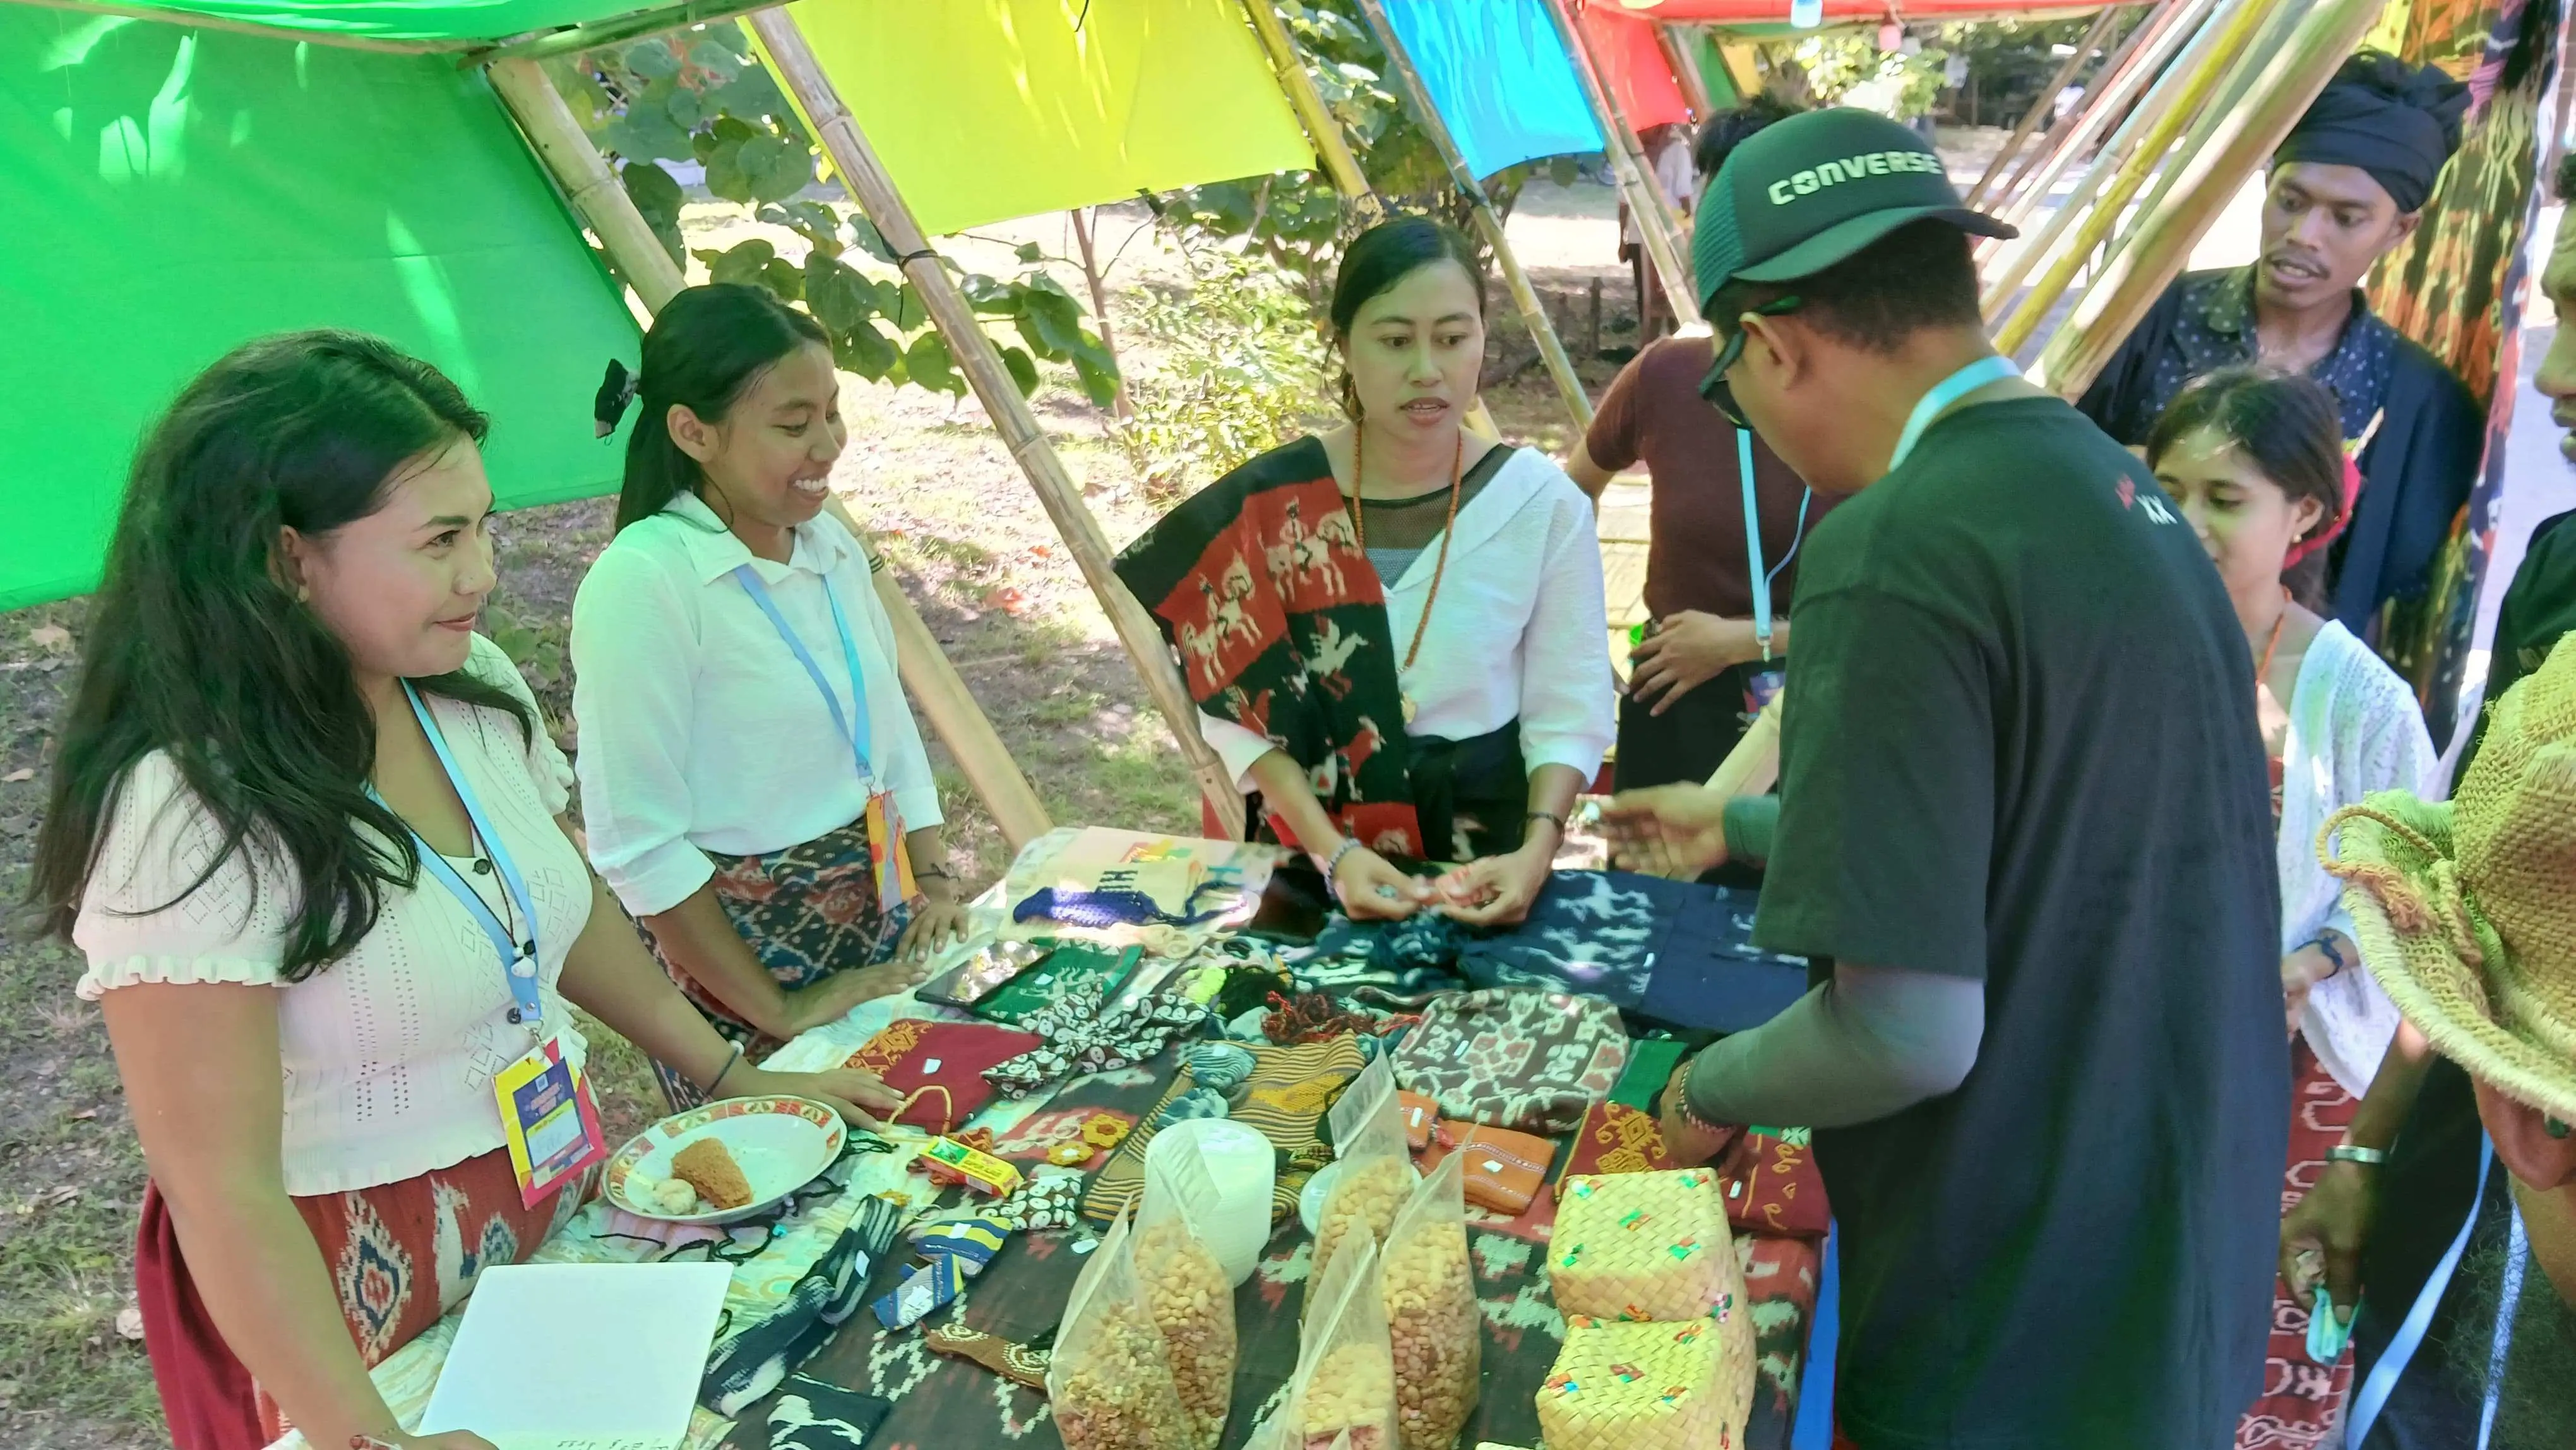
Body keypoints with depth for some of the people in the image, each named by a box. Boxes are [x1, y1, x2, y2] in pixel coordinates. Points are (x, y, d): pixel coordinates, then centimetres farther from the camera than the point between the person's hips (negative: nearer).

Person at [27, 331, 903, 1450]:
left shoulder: (474, 690, -6)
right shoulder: (190, 812, -26)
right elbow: (222, 1191, -25)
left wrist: (729, 1077, 11)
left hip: (561, 1212, 6)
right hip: (353, 1278, -6)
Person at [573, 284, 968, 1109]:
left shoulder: (831, 546, 3)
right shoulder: (641, 582, -20)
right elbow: (638, 845, -21)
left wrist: (933, 878, 3)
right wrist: (776, 1010, -16)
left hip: (882, 936, 7)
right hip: (737, 950, -7)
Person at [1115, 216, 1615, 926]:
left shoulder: (1543, 501, -8)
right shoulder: (1267, 504, -9)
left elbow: (1570, 709, -5)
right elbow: (1239, 707, -7)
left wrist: (1537, 849, -20)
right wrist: (1333, 851, -17)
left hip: (1486, 846, 0)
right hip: (1310, 852, 0)